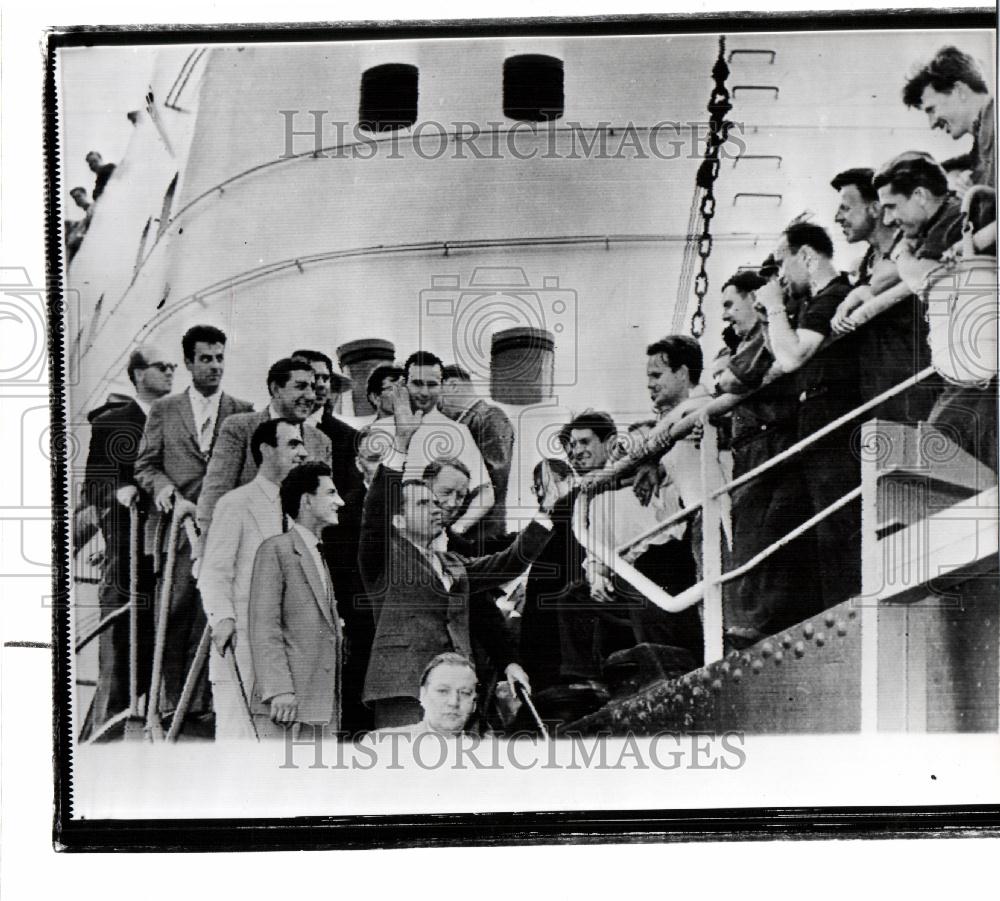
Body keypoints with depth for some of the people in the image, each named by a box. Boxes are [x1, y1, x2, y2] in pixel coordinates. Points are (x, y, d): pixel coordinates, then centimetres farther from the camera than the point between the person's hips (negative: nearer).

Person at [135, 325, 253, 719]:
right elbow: (144, 465, 10)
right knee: (173, 615, -1)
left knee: (210, 616, -3)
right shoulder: (164, 409, 11)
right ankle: (170, 700, 8)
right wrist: (165, 489, -9)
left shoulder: (242, 412, 9)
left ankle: (199, 702, 4)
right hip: (176, 525, 0)